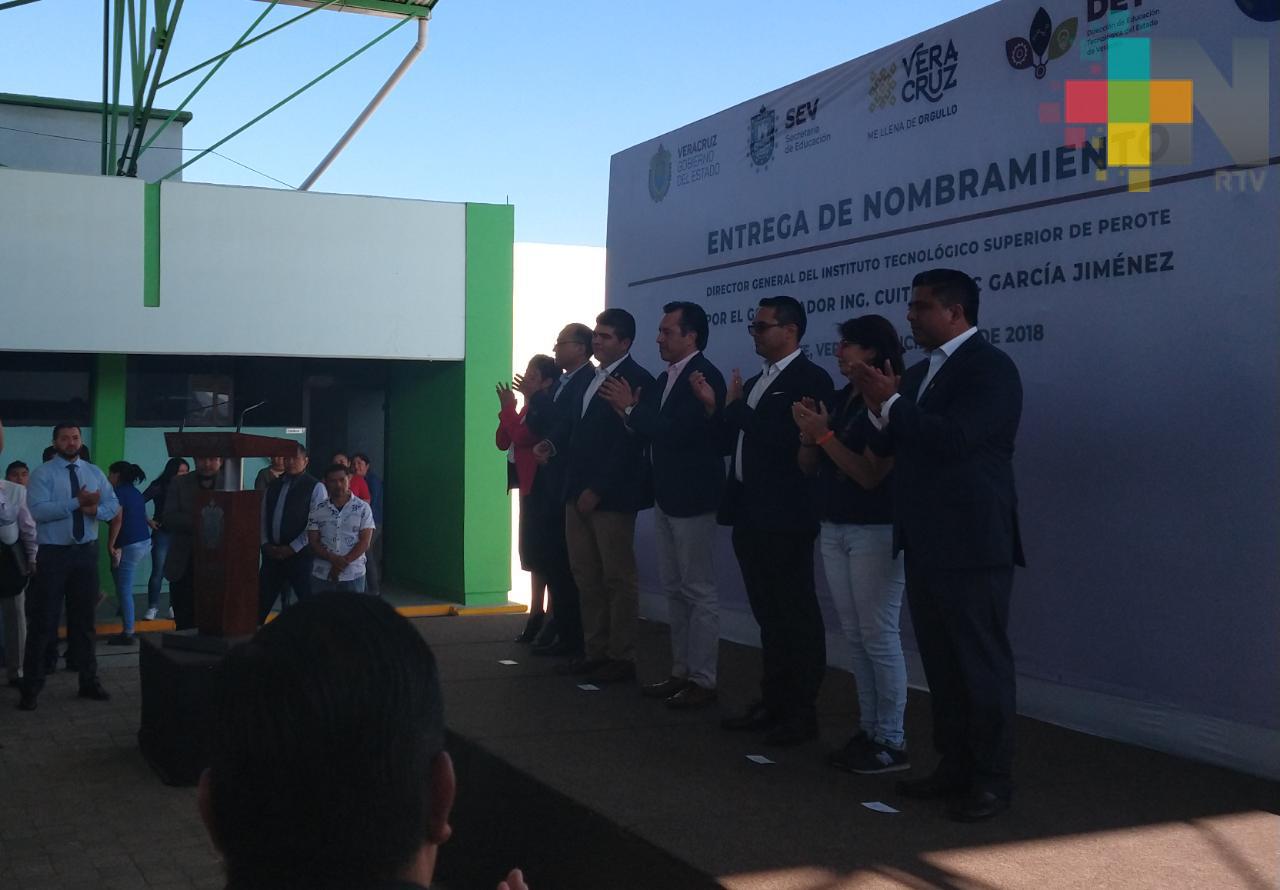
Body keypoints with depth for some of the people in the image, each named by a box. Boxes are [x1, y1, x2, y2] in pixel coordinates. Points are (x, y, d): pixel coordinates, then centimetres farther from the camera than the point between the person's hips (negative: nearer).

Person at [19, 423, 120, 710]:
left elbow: (113, 505, 3)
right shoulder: (42, 474, -6)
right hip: (53, 553, -4)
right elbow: (38, 510, -19)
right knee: (43, 621, -2)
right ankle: (31, 687, 7)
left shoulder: (95, 473, 9)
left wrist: (96, 509, -19)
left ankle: (89, 681, 24)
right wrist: (77, 502, -25)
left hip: (86, 552, 4)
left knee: (84, 619, 14)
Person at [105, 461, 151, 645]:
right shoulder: (135, 492, 15)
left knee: (124, 590, -3)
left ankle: (128, 634, -1)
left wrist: (110, 545, -15)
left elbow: (117, 520, -19)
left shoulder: (118, 492, -10)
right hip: (145, 542, 9)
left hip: (129, 546, -9)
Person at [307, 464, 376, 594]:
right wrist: (333, 559, -15)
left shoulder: (363, 508, 0)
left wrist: (343, 562, -14)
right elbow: (313, 543, 2)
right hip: (322, 576, 2)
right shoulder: (317, 510, 5)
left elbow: (364, 542, -4)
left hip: (353, 575, -2)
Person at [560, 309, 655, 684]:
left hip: (612, 496, -8)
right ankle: (595, 651, 18)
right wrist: (575, 487, 10)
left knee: (619, 579, -1)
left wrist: (597, 490, -16)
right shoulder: (590, 379, 16)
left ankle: (621, 658, 6)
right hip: (580, 494, 8)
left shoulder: (636, 380, -9)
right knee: (587, 578, 10)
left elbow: (627, 444, -15)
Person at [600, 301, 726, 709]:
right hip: (666, 498, 9)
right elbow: (654, 430, 10)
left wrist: (631, 408, -17)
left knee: (699, 592, -3)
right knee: (673, 590, 14)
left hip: (692, 499, -9)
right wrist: (632, 411, -6)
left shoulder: (704, 376, -15)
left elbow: (677, 431, -23)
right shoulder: (665, 378, 12)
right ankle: (681, 672, 23)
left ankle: (702, 680, 4)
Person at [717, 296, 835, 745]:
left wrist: (736, 407, -12)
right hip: (750, 514, 9)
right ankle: (773, 702, 22)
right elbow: (738, 441, 15)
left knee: (797, 615, -1)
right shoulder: (754, 383, 18)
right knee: (769, 615, 14)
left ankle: (802, 713, 6)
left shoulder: (810, 379, -9)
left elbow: (785, 438, -20)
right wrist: (719, 409, 0)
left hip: (784, 516, -9)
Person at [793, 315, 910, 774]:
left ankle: (892, 742, 3)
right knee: (855, 638, 12)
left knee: (879, 638, -5)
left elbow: (870, 474, -19)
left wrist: (824, 434, -19)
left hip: (875, 533, -8)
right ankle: (868, 731, 19)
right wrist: (808, 433, -8)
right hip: (833, 530, 8)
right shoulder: (840, 400, 9)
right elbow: (809, 467, 10)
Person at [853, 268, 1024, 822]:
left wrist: (890, 404, -16)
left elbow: (954, 438, -23)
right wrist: (881, 413, -5)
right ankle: (953, 766, 26)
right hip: (926, 544, 9)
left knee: (982, 662, 0)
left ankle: (992, 780, 9)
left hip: (971, 545, -9)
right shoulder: (918, 373, 16)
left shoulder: (989, 367, -11)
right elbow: (894, 445, 15)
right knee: (941, 663, 15)